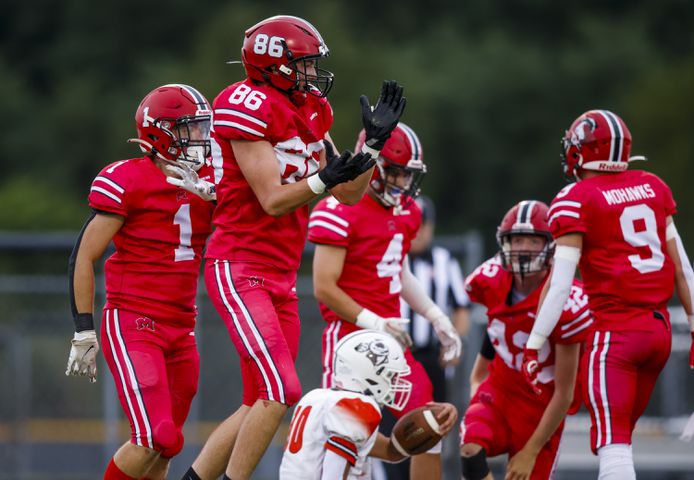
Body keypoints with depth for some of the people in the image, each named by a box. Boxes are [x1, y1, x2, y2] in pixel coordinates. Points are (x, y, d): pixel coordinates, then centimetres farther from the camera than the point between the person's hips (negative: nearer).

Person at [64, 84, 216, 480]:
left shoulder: (209, 183, 11)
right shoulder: (127, 181, -8)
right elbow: (84, 257, -5)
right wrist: (84, 331, -7)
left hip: (181, 330, 7)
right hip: (132, 325, -7)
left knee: (164, 446, 8)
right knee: (154, 440, -17)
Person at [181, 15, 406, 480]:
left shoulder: (309, 113, 12)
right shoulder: (249, 107, -14)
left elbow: (350, 193, 14)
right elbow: (272, 201, -17)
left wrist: (374, 141, 3)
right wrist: (324, 178, -30)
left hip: (280, 277, 9)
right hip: (239, 268, -9)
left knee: (260, 404, 10)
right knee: (281, 392, -17)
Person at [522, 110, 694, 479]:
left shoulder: (575, 200, -7)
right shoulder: (653, 187, 10)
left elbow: (560, 282, -13)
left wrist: (534, 345, -11)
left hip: (614, 331, -6)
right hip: (659, 327, 6)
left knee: (612, 444, -9)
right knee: (620, 436, 17)